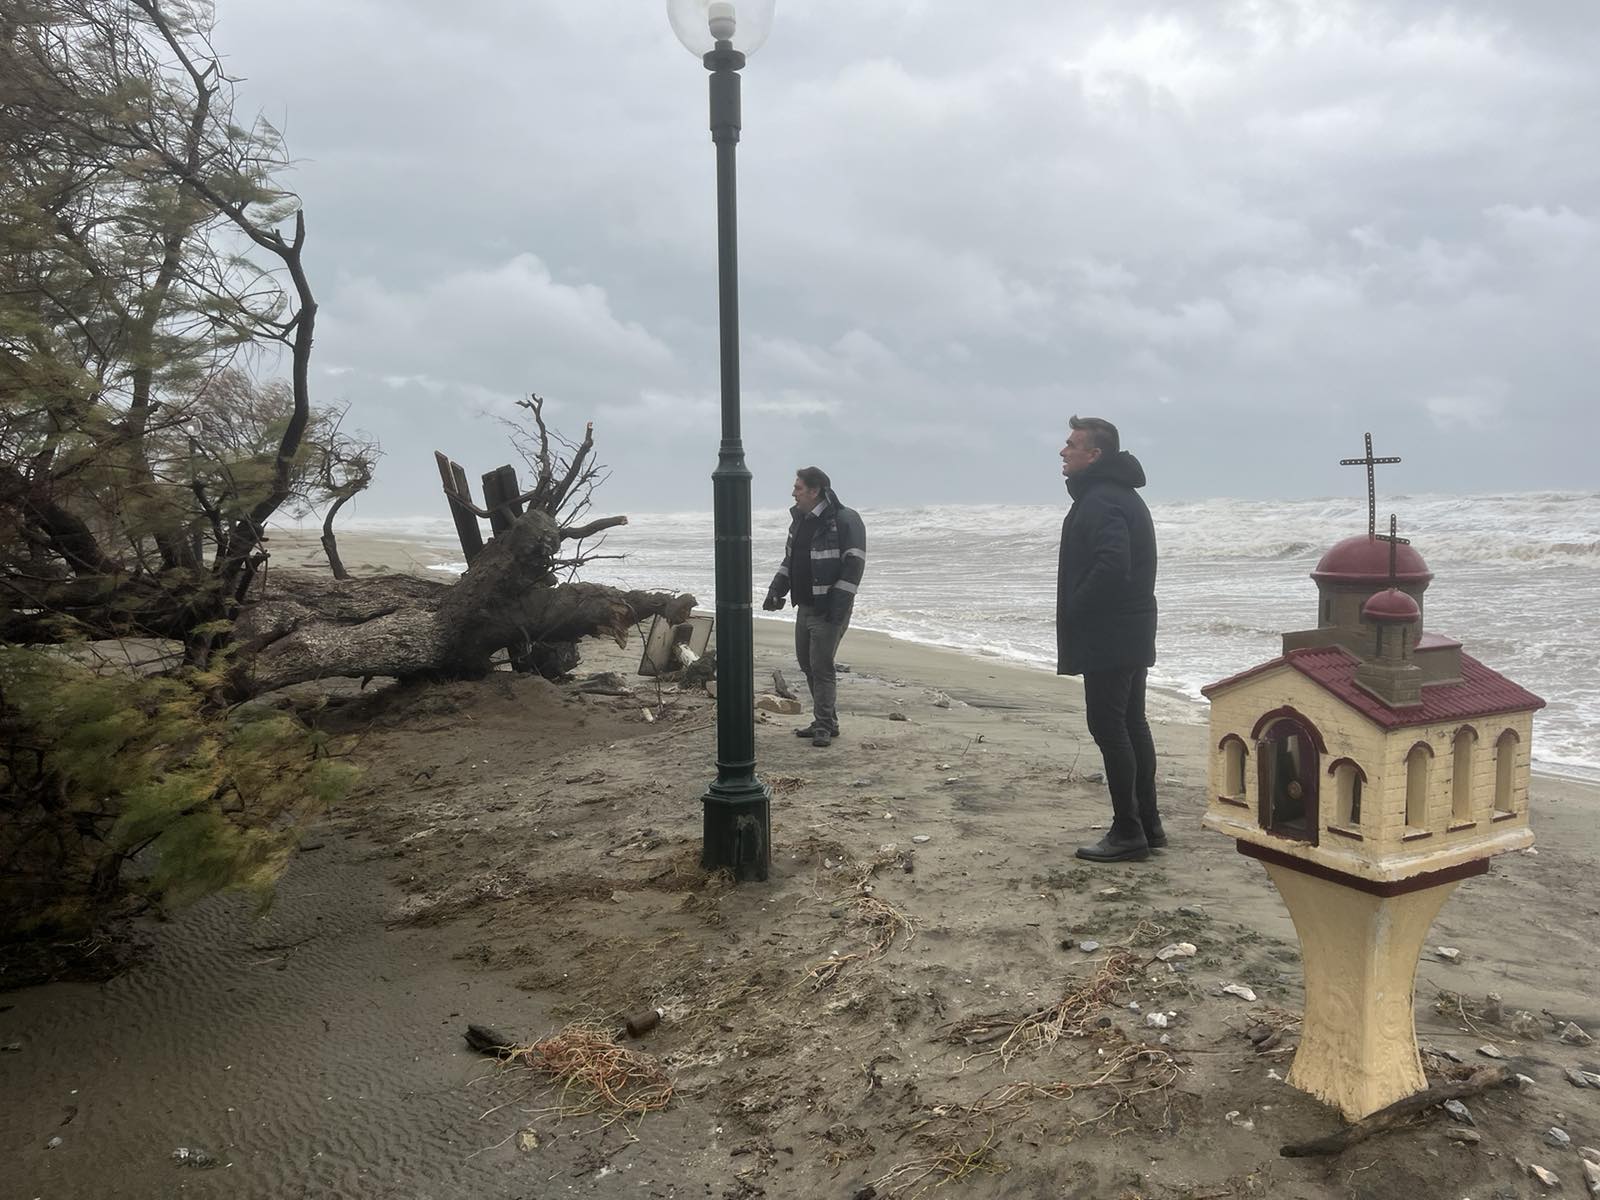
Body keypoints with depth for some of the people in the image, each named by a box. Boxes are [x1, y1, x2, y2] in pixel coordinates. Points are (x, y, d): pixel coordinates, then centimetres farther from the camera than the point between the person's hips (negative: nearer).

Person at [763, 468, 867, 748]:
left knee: (821, 667, -7)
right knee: (807, 664, 13)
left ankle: (824, 726, 3)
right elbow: (789, 559, 21)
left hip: (828, 610, -9)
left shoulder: (845, 520, -14)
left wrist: (839, 604, -22)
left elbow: (854, 565, -18)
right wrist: (776, 590, 11)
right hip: (805, 606, 9)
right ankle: (825, 722, 24)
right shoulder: (799, 520, 11)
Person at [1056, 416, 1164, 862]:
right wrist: (1079, 611, 16)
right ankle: (1147, 824, 23)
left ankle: (1128, 832, -2)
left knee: (1108, 726, -7)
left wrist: (1075, 611, -17)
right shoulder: (1122, 495, 18)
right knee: (1132, 724, 15)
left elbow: (1111, 565, -29)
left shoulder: (1100, 501, -17)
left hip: (1106, 637, -11)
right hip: (1132, 634, 11)